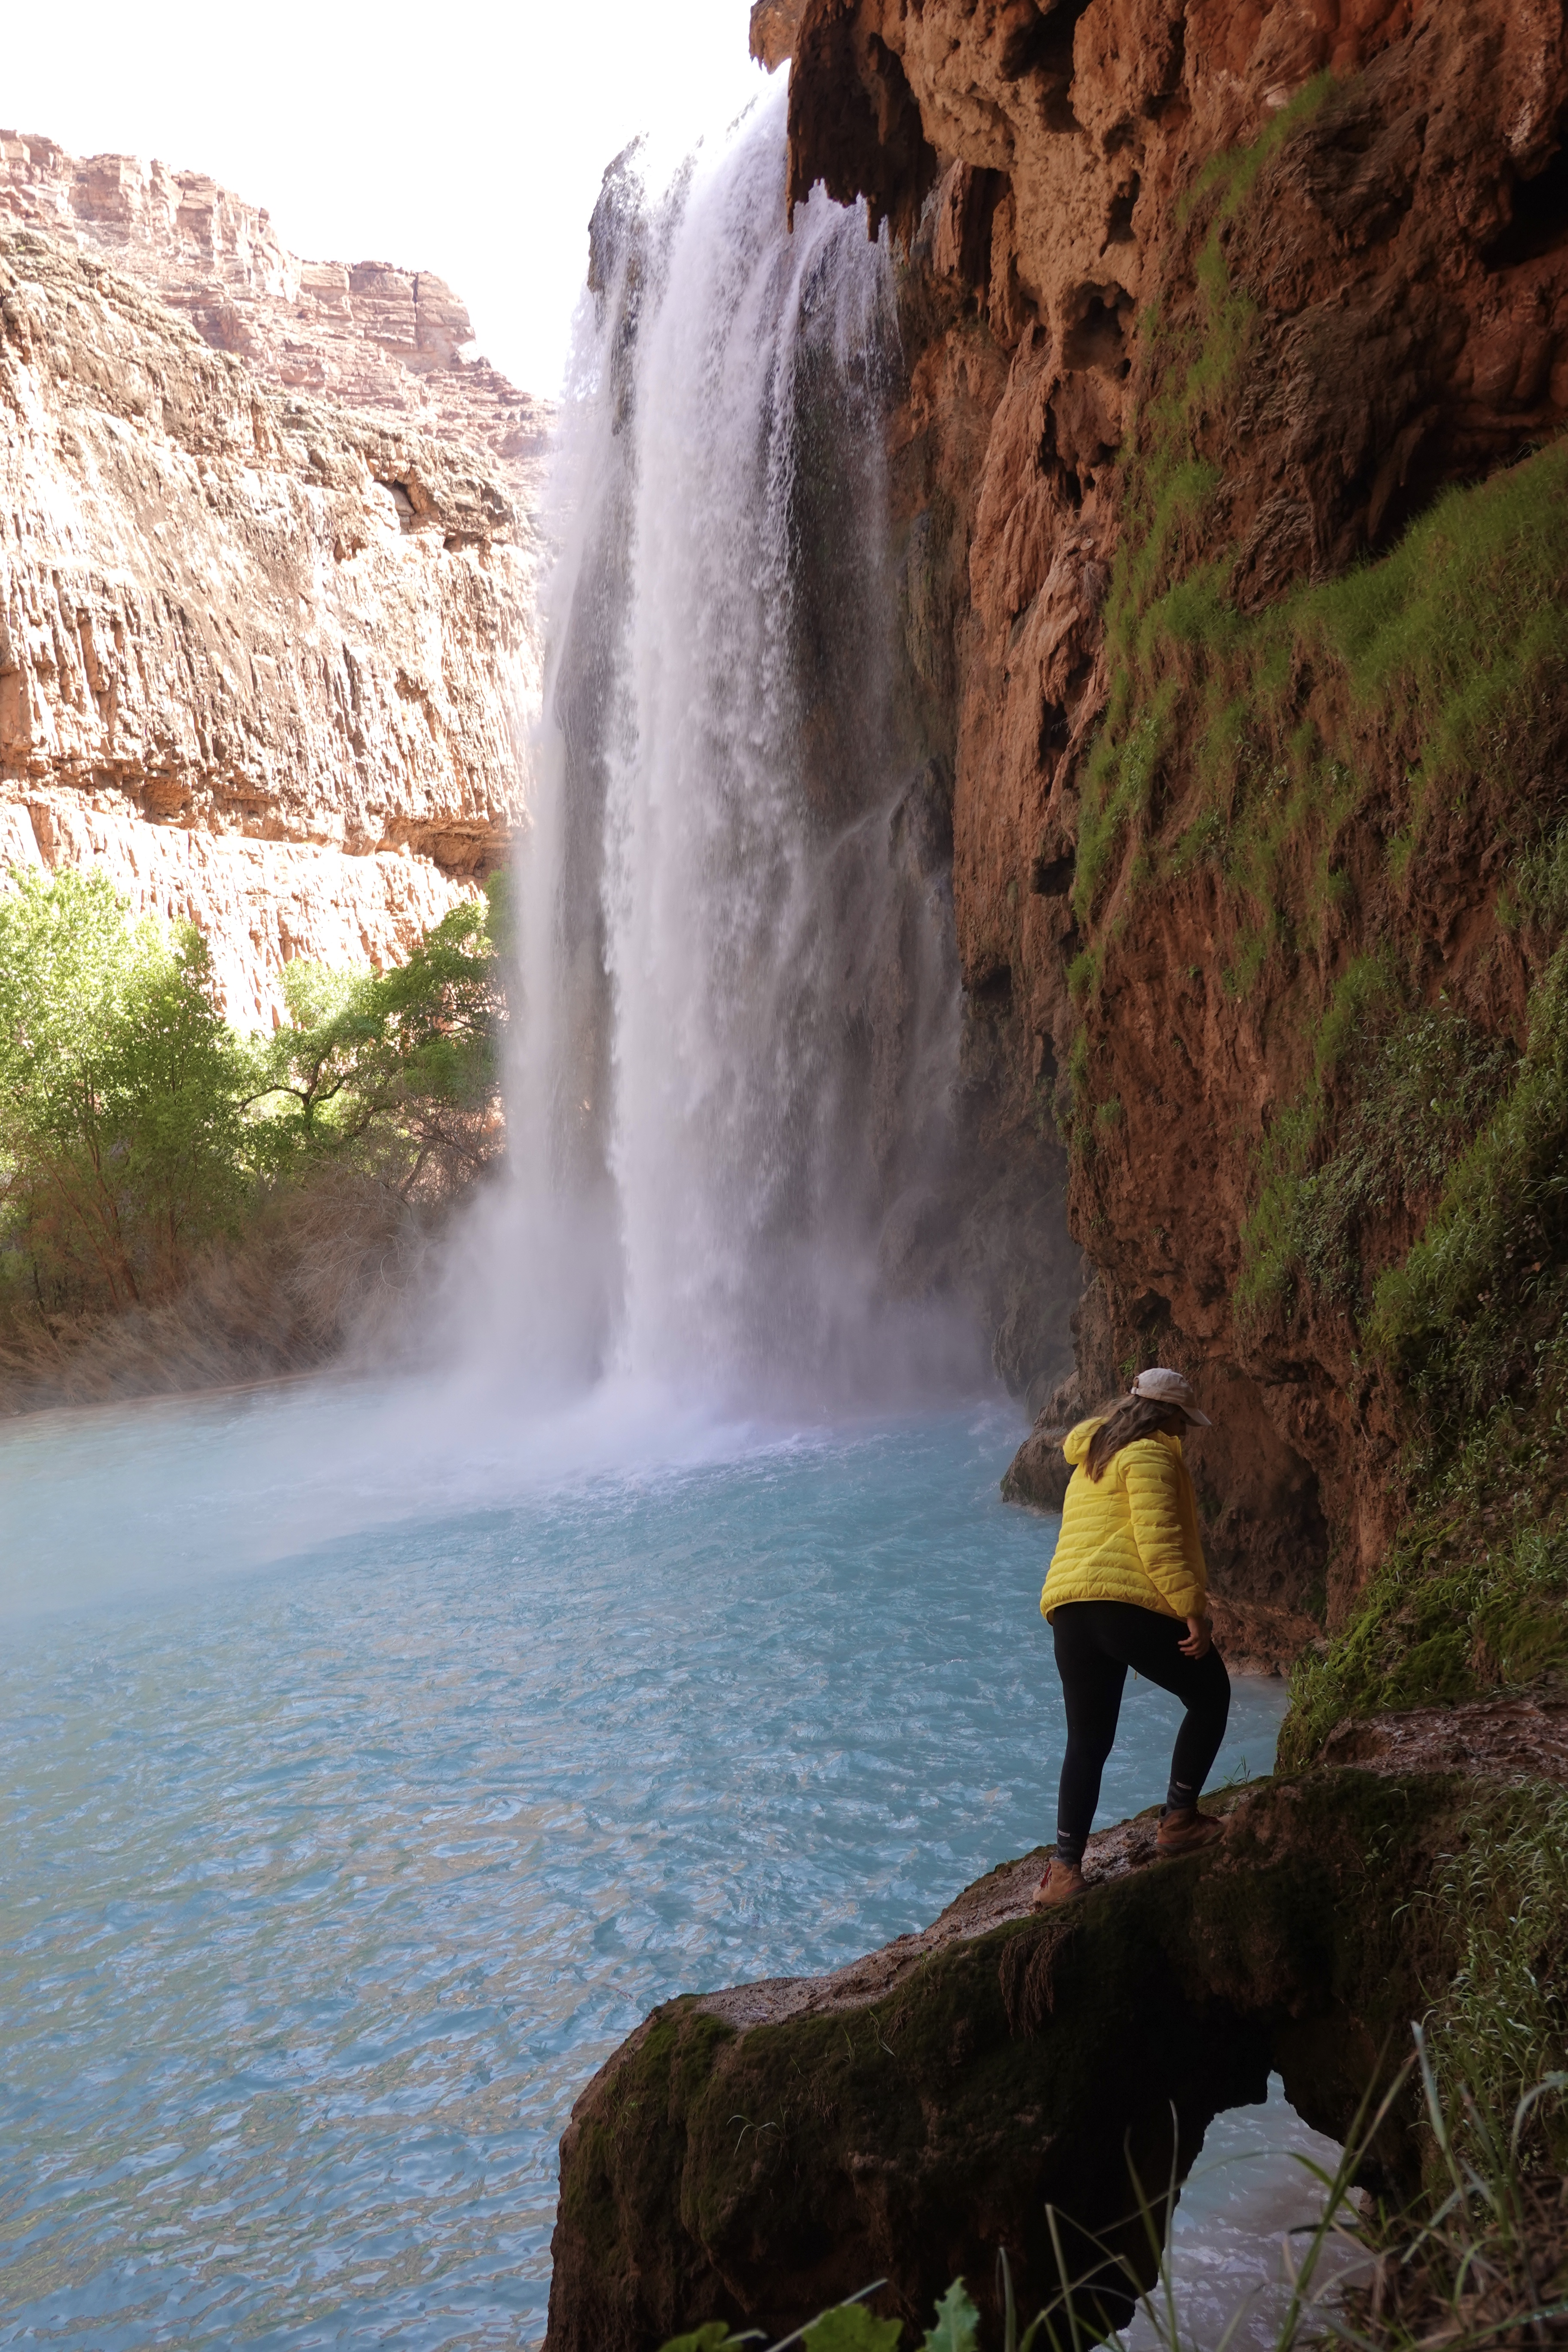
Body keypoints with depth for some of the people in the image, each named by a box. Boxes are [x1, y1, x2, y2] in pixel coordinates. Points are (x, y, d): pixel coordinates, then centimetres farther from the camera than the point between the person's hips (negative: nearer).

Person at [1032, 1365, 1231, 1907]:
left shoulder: (1090, 1463, 27)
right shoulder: (1148, 1456, -1)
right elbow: (1158, 1542, -13)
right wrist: (1194, 1610, -15)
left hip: (1068, 1609, 8)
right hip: (1132, 1604, -8)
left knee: (1087, 1742, 13)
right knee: (1210, 1696, 15)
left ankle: (1064, 1870, 5)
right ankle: (1178, 1820, 15)